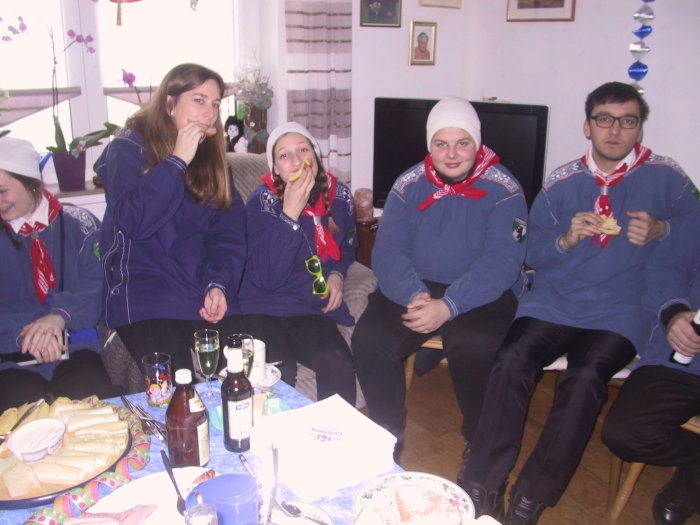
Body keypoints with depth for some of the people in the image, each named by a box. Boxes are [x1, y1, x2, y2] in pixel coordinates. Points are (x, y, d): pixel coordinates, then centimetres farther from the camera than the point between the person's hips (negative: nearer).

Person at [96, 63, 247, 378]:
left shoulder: (212, 156, 14)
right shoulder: (129, 148, 1)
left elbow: (230, 229, 5)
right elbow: (132, 221, -15)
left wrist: (220, 284, -11)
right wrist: (178, 161, -16)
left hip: (207, 292, 4)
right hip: (144, 293, -4)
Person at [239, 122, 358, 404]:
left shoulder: (338, 197, 2)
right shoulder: (262, 201, -10)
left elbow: (346, 247, 24)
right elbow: (268, 278, -21)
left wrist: (337, 274, 2)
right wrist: (290, 214, -26)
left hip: (313, 310, 3)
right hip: (263, 309, -3)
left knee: (338, 366, -26)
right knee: (277, 372, -31)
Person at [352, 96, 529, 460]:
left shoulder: (503, 191, -5)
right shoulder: (408, 185, 3)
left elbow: (501, 262, -15)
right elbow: (387, 252, -4)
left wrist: (448, 307, -28)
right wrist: (413, 295, -24)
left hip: (480, 295, -2)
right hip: (414, 288, 3)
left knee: (475, 346, -33)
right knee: (368, 338, -24)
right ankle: (388, 436, 0)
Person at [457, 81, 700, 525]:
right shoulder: (561, 183, 11)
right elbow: (533, 253, 12)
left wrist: (661, 230, -9)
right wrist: (566, 239, -8)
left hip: (622, 310, -2)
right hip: (555, 301, 2)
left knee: (586, 377, -30)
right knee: (512, 359, -26)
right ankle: (480, 489, -19)